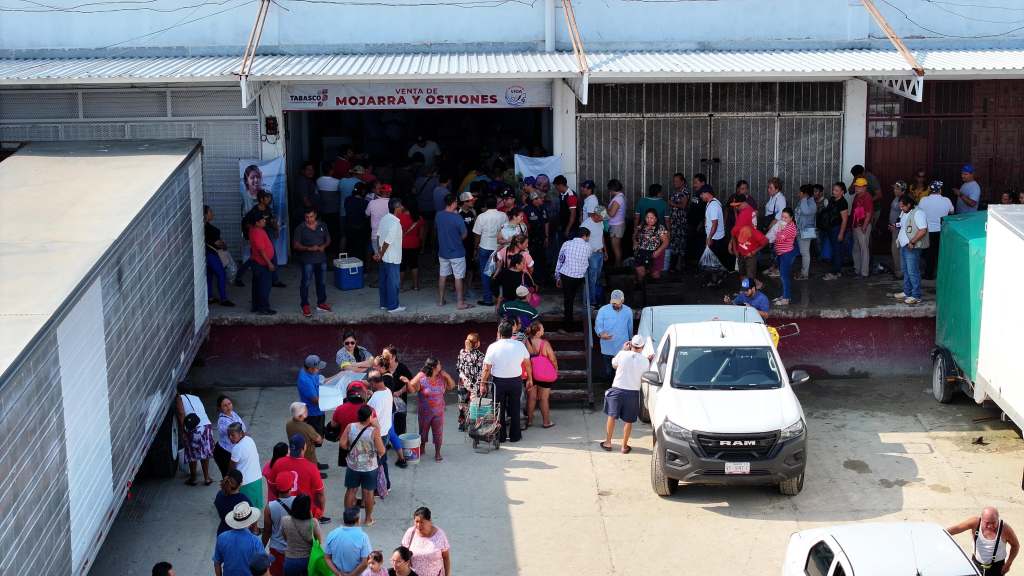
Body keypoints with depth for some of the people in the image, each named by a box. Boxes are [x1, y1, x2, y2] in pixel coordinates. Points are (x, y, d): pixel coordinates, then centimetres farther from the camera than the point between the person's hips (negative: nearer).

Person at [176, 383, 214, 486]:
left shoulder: (179, 399, 5)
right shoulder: (196, 398, 22)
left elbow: (181, 414, -10)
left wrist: (182, 432, -9)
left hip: (195, 429, -5)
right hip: (207, 426, 5)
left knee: (192, 455, 14)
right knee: (205, 453, 20)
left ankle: (192, 478, 26)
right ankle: (206, 478, 24)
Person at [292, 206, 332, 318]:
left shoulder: (322, 226, 3)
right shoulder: (300, 228, -9)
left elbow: (328, 239, 12)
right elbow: (296, 245, -10)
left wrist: (324, 246, -10)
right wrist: (309, 248, -24)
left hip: (321, 259, 4)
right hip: (307, 260, -4)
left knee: (321, 282, 14)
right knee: (306, 283, -3)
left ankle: (321, 303, 28)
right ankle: (305, 306, 5)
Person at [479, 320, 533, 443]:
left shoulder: (493, 347, -13)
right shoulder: (520, 345, -5)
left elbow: (486, 369, -12)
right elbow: (527, 364, 3)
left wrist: (483, 384, -3)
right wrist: (530, 379, 15)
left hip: (499, 382, -2)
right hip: (516, 381, 2)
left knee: (499, 409, 11)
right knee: (515, 409, 14)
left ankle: (501, 436, 18)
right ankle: (515, 436, 21)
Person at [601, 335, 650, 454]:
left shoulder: (622, 354, -12)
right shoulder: (645, 361, -10)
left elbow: (614, 365, 7)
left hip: (617, 389, 0)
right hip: (633, 392, 0)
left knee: (612, 416, 15)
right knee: (628, 420, 11)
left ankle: (608, 443, 21)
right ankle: (624, 446, 16)